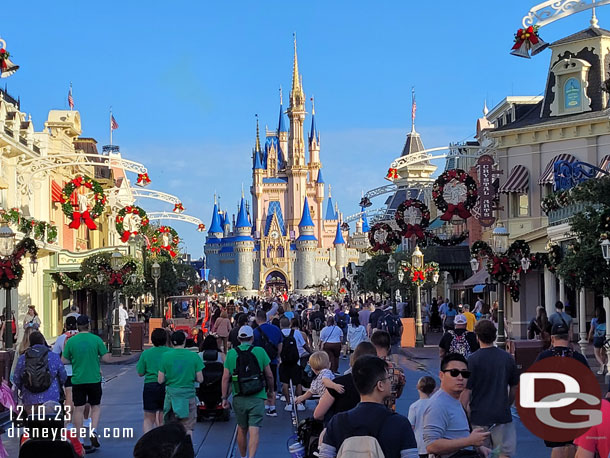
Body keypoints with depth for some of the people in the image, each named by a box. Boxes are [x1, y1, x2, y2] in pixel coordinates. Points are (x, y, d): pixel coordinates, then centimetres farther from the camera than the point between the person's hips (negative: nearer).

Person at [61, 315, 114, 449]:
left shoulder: (71, 341, -3)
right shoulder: (96, 339, -5)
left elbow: (64, 360, 3)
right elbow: (107, 358, -4)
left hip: (78, 379, 1)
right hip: (94, 379, 0)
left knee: (79, 409, 7)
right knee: (95, 406, 14)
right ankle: (93, 431, -5)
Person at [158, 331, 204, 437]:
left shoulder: (165, 356, -3)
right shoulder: (194, 356, -4)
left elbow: (160, 380, -3)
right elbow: (200, 379, -2)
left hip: (171, 395, 1)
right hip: (189, 396, -1)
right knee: (188, 429, 4)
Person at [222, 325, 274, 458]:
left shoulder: (231, 353, 1)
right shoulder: (260, 352, -3)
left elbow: (226, 378, -1)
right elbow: (269, 375, 2)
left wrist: (224, 398, 6)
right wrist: (271, 391, 18)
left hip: (239, 399, 2)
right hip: (257, 398, -2)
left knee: (242, 430, 19)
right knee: (254, 431, -6)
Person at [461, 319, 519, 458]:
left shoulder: (473, 359, -10)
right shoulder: (507, 358, 2)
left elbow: (466, 391, -11)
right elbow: (514, 388, 12)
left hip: (479, 416, -2)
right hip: (502, 415, 2)